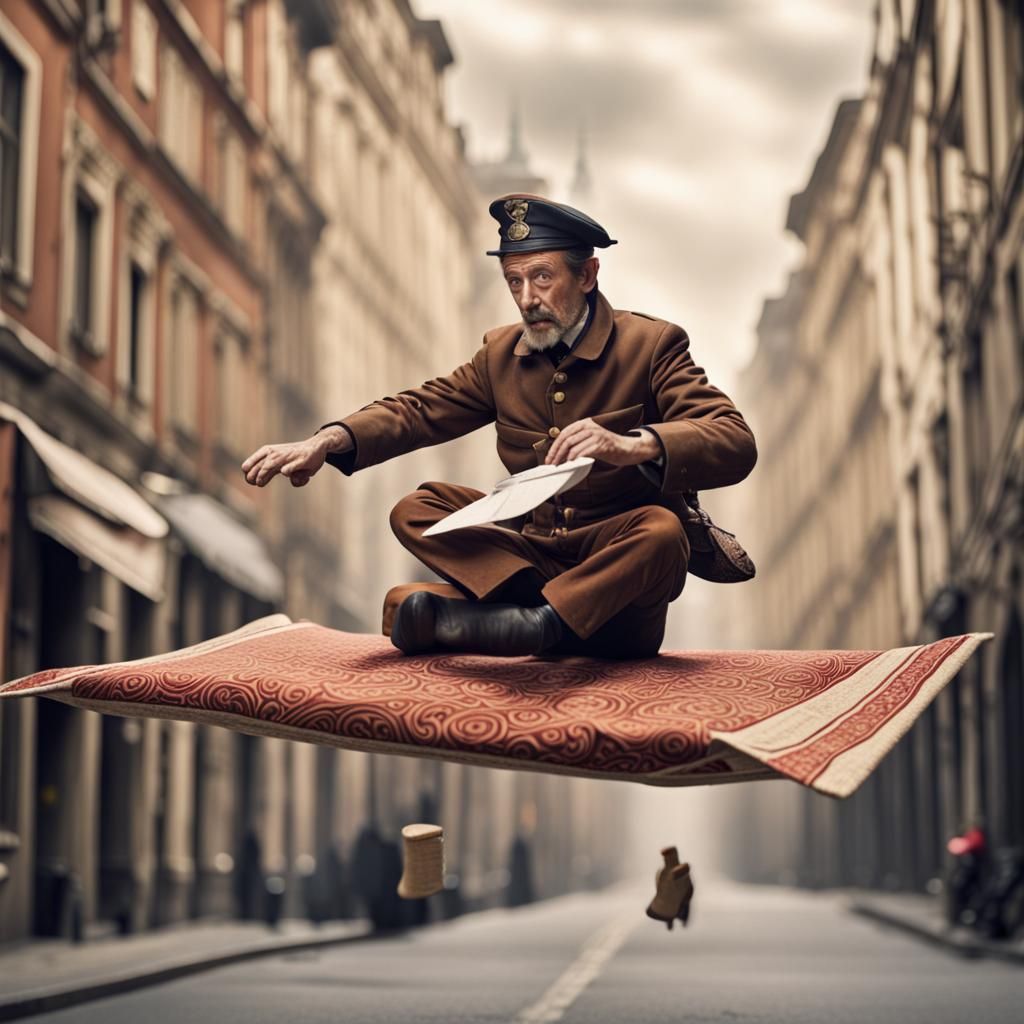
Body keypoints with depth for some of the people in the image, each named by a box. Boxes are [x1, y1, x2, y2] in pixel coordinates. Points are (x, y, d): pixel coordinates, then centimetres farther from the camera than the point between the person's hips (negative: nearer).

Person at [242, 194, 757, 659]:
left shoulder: (652, 345, -8)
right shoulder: (501, 352, 11)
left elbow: (736, 445, -20)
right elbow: (419, 409, 6)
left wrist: (631, 445, -40)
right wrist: (331, 440, -15)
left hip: (618, 564, -5)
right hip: (536, 557, 5)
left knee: (660, 530, -35)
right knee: (415, 510, -8)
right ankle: (553, 612, -25)